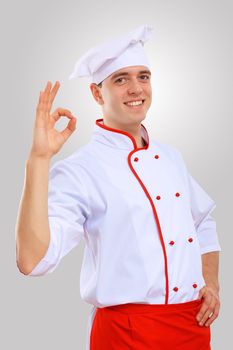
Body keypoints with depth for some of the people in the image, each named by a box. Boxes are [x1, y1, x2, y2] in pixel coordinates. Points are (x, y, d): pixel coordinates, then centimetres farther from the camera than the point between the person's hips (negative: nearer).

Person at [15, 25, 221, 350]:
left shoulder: (170, 156, 9)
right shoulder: (77, 171, -14)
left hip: (194, 323, 7)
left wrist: (212, 283, 6)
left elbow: (203, 222, 21)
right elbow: (32, 260, -26)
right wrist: (39, 160, -30)